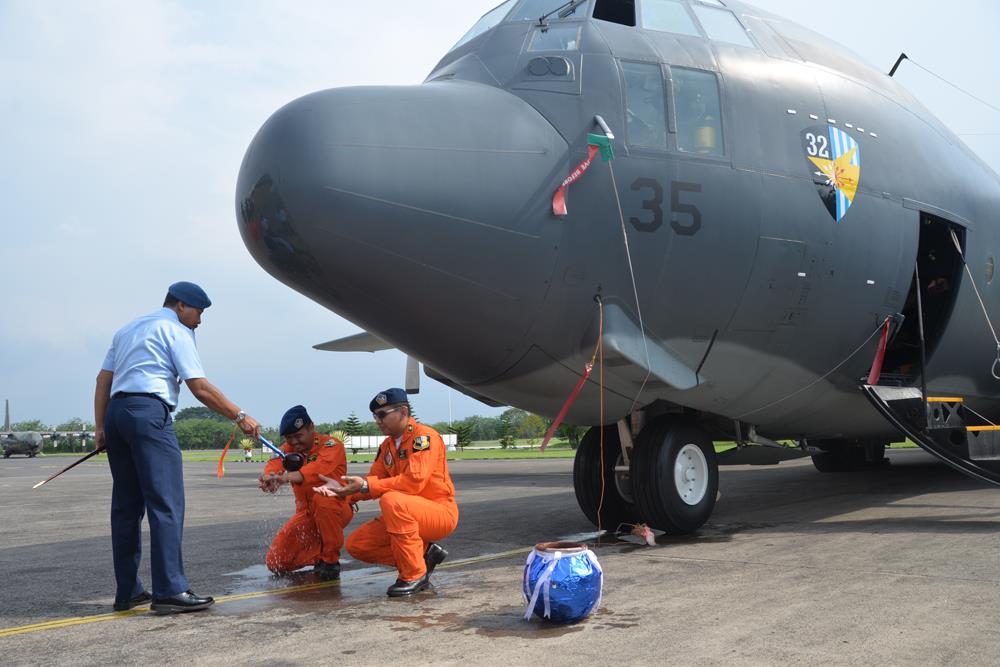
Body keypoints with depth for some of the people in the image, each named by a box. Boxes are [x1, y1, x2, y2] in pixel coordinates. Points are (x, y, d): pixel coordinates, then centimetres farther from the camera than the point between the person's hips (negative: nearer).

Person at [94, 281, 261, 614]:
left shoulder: (127, 329, 26)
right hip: (149, 412, -8)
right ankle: (169, 591, -14)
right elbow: (200, 387, -5)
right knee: (166, 504, -9)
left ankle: (127, 592, 13)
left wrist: (100, 426, 14)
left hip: (116, 411, 8)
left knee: (126, 505, 10)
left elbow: (103, 378, 17)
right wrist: (240, 417, -2)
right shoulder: (175, 330, 3)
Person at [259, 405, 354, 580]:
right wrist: (268, 477, -45)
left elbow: (320, 467, -37)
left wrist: (286, 477, -53)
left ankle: (331, 559, -20)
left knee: (323, 498, -40)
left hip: (336, 509, -5)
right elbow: (275, 463, -19)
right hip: (305, 513, 6)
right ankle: (319, 553, 20)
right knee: (276, 564, -5)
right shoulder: (288, 448, 3)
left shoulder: (331, 444, -15)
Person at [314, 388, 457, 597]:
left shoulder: (424, 436, -15)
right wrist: (341, 488, -11)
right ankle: (424, 554, 5)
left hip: (441, 512, -8)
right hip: (407, 515, 9)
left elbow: (414, 481, -27)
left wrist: (366, 485, -28)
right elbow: (375, 483, 7)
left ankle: (415, 576, -23)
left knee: (391, 500, -35)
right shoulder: (387, 445, 13)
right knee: (356, 544, -3)